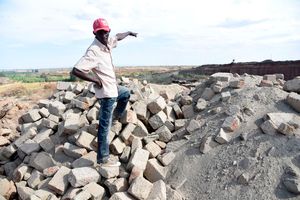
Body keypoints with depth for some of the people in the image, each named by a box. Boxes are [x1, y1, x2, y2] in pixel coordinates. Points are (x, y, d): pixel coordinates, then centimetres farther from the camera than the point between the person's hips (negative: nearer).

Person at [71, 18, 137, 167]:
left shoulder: (107, 42, 0)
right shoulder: (93, 51, -25)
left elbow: (118, 37, 24)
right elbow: (75, 71, -31)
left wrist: (129, 33, 35)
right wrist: (95, 80, -24)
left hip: (113, 87, 9)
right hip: (106, 92, -9)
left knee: (126, 93, 36)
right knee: (105, 125, -2)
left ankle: (116, 115, 55)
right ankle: (103, 158, 8)